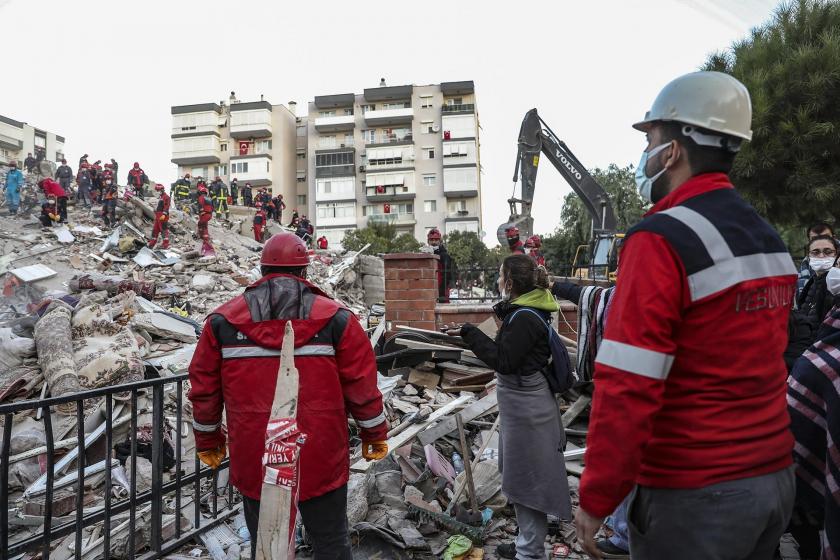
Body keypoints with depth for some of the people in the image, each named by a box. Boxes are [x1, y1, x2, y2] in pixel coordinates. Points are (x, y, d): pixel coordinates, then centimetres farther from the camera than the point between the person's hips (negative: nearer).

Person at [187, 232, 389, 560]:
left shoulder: (223, 321, 0)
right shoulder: (335, 319, -6)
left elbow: (204, 390, 7)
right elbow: (362, 386, -4)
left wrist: (208, 441, 20)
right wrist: (375, 435, 10)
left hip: (254, 462, 2)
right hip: (321, 460, -1)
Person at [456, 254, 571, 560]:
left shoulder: (524, 318, -23)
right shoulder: (527, 310, 7)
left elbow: (504, 361, -22)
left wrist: (470, 333, -20)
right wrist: (504, 314, 6)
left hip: (526, 411, -10)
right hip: (525, 406, 10)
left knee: (526, 480, 4)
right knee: (521, 478, 21)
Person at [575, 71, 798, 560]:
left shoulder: (661, 240, -21)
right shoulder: (770, 239, 6)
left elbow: (627, 388, -24)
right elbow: (759, 363, 14)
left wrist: (596, 499, -14)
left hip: (695, 492, -8)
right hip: (776, 479, 8)